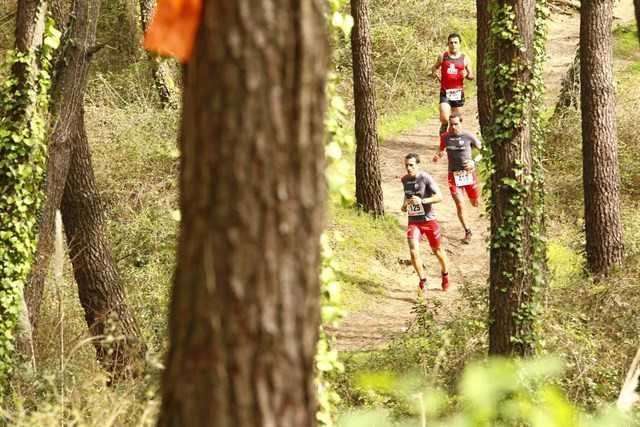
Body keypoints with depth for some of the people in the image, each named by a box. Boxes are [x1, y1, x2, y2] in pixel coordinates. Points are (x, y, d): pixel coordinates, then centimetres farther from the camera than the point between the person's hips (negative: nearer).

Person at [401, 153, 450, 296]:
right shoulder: (404, 180, 1)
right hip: (413, 221, 3)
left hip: (429, 220, -3)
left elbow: (439, 197, -17)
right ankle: (423, 281, -3)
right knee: (414, 251, -16)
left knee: (437, 250, 15)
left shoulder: (426, 178, -15)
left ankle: (445, 274, 42)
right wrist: (404, 204, 1)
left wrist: (422, 201, -29)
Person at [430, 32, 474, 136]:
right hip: (445, 93, -1)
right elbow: (434, 67, 20)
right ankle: (443, 131, 12)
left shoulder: (465, 59, 4)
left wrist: (467, 74, -16)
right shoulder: (442, 57, 4)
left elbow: (472, 76, 8)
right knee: (445, 119, -17)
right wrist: (434, 72, -4)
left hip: (458, 93, 1)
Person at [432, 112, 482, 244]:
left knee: (475, 203, 12)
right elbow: (441, 149, 16)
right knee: (459, 205, -5)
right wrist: (437, 155, -7)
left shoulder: (469, 136, -11)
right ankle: (467, 232, 12)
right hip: (453, 174, 1)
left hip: (468, 173, -1)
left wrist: (474, 161, -21)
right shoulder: (445, 137, -3)